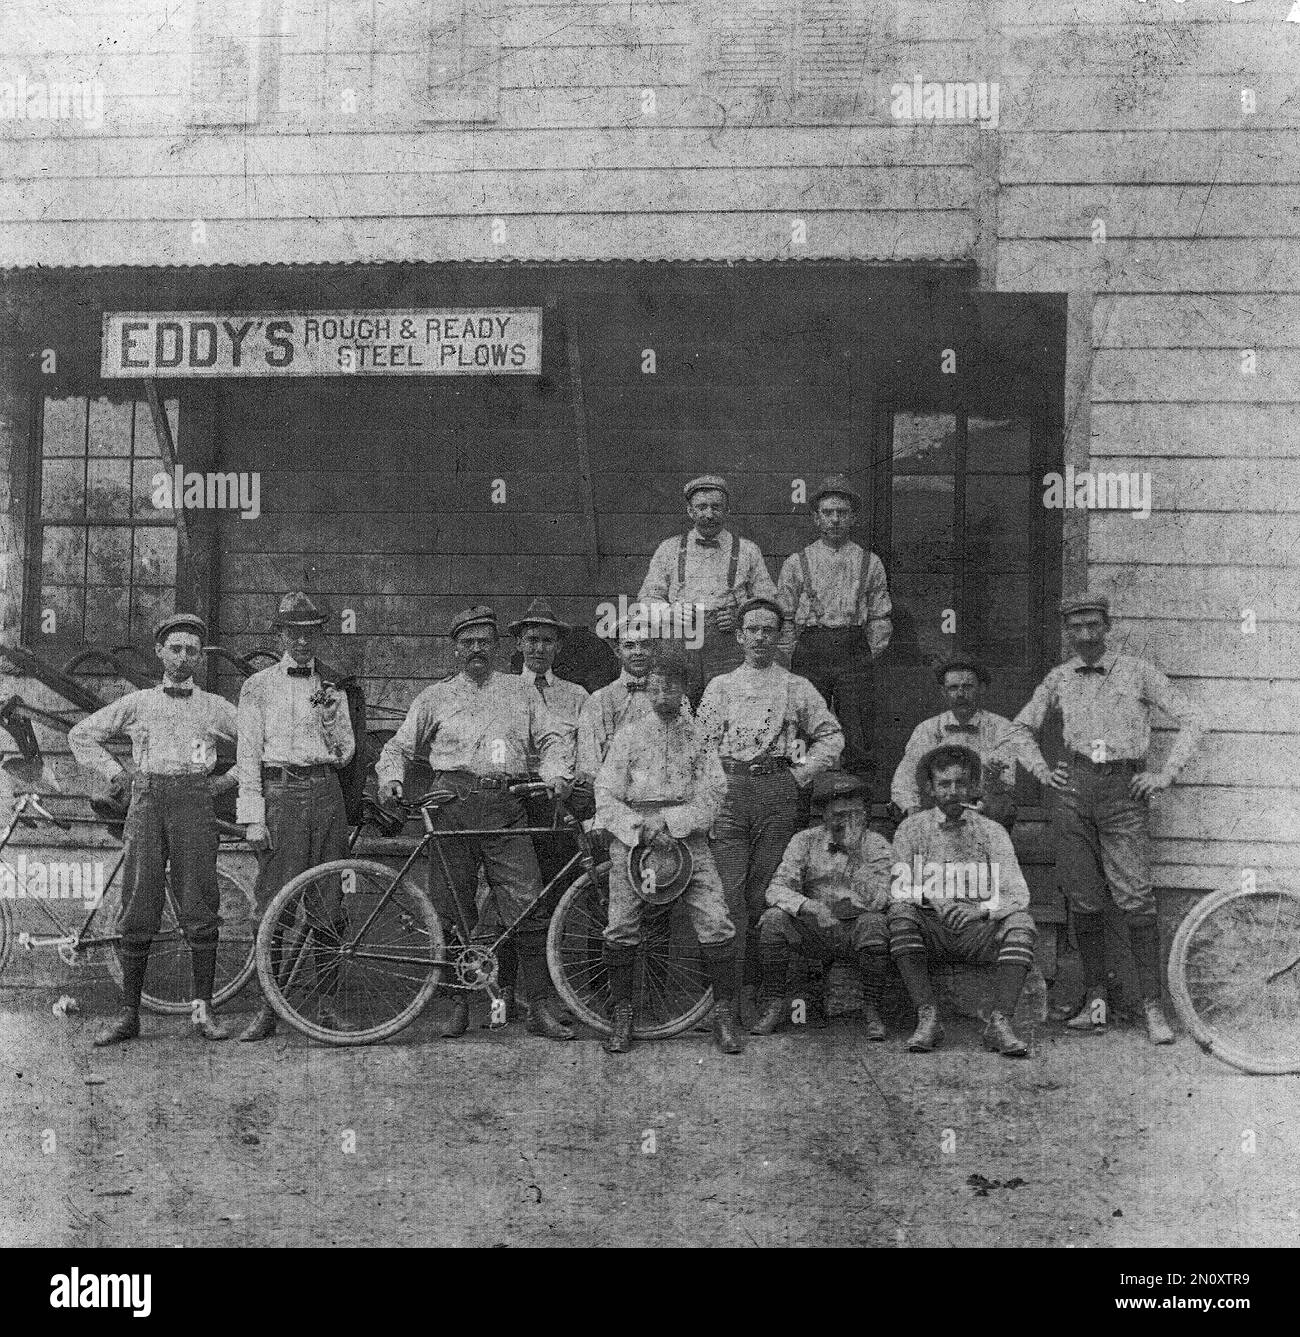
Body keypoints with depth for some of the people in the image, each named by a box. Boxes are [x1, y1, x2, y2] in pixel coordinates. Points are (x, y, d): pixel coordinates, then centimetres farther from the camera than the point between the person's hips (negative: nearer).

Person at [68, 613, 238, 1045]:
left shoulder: (215, 707, 12)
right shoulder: (136, 703, 14)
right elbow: (80, 735, 20)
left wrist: (227, 779, 6)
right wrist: (114, 770, 10)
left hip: (194, 803, -1)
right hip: (146, 803, 1)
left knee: (200, 910, -4)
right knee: (138, 909, -1)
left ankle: (202, 1010, 2)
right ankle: (128, 1014, 4)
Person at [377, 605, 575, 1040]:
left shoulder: (521, 691, 18)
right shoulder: (435, 697, 17)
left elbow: (552, 739, 13)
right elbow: (399, 747, 19)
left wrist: (556, 774, -6)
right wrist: (390, 777, 0)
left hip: (506, 808, 0)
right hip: (452, 805, 0)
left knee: (528, 907, -8)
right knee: (451, 911, 0)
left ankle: (540, 1008, -3)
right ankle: (458, 1005, 12)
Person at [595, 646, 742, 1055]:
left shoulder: (699, 735, 10)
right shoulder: (628, 734, 12)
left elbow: (709, 799, 2)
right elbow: (606, 796, 5)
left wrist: (669, 823, -12)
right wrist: (641, 828, -9)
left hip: (686, 833, -1)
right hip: (631, 833, 1)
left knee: (717, 925, -12)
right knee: (620, 928, -7)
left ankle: (724, 1016, 1)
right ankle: (622, 1018, 8)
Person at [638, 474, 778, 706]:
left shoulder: (747, 551, 15)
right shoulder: (668, 550, 16)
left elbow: (769, 601, 15)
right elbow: (647, 598, 14)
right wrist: (671, 612, -7)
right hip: (678, 649, 1)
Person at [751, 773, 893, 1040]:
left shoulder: (876, 846, -2)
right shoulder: (805, 841, 0)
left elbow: (878, 901, -17)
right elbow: (776, 889, -11)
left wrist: (856, 855, -24)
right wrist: (811, 907, -29)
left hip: (854, 933, -1)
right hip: (813, 930, 1)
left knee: (874, 923, -33)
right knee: (773, 919, -25)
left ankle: (871, 1011, -18)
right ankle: (773, 1007, -13)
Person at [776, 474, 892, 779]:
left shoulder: (870, 563, 11)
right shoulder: (796, 563, 8)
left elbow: (880, 617, 13)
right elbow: (783, 617, 9)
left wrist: (869, 654, 3)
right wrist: (793, 658, 2)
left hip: (854, 652, 1)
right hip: (810, 649, -1)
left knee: (857, 738, -2)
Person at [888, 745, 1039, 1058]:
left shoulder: (992, 833, 9)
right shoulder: (911, 830, 7)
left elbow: (1017, 896, 1)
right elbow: (899, 891, 0)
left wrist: (981, 910, -19)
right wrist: (937, 903, -20)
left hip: (979, 931, 1)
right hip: (931, 930, 0)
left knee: (1021, 923, -28)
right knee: (901, 913, -31)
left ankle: (1000, 1023, -31)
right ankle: (927, 1019, -31)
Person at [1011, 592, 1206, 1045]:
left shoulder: (1137, 671, 5)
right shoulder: (1060, 678, 13)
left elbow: (1192, 720, 6)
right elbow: (1022, 726, 26)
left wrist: (1163, 774, -1)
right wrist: (1041, 769, 12)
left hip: (1124, 788, -3)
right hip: (1074, 787, 3)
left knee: (1136, 900, -9)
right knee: (1082, 901, 2)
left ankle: (1153, 1008, -5)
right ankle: (1095, 1002, 11)